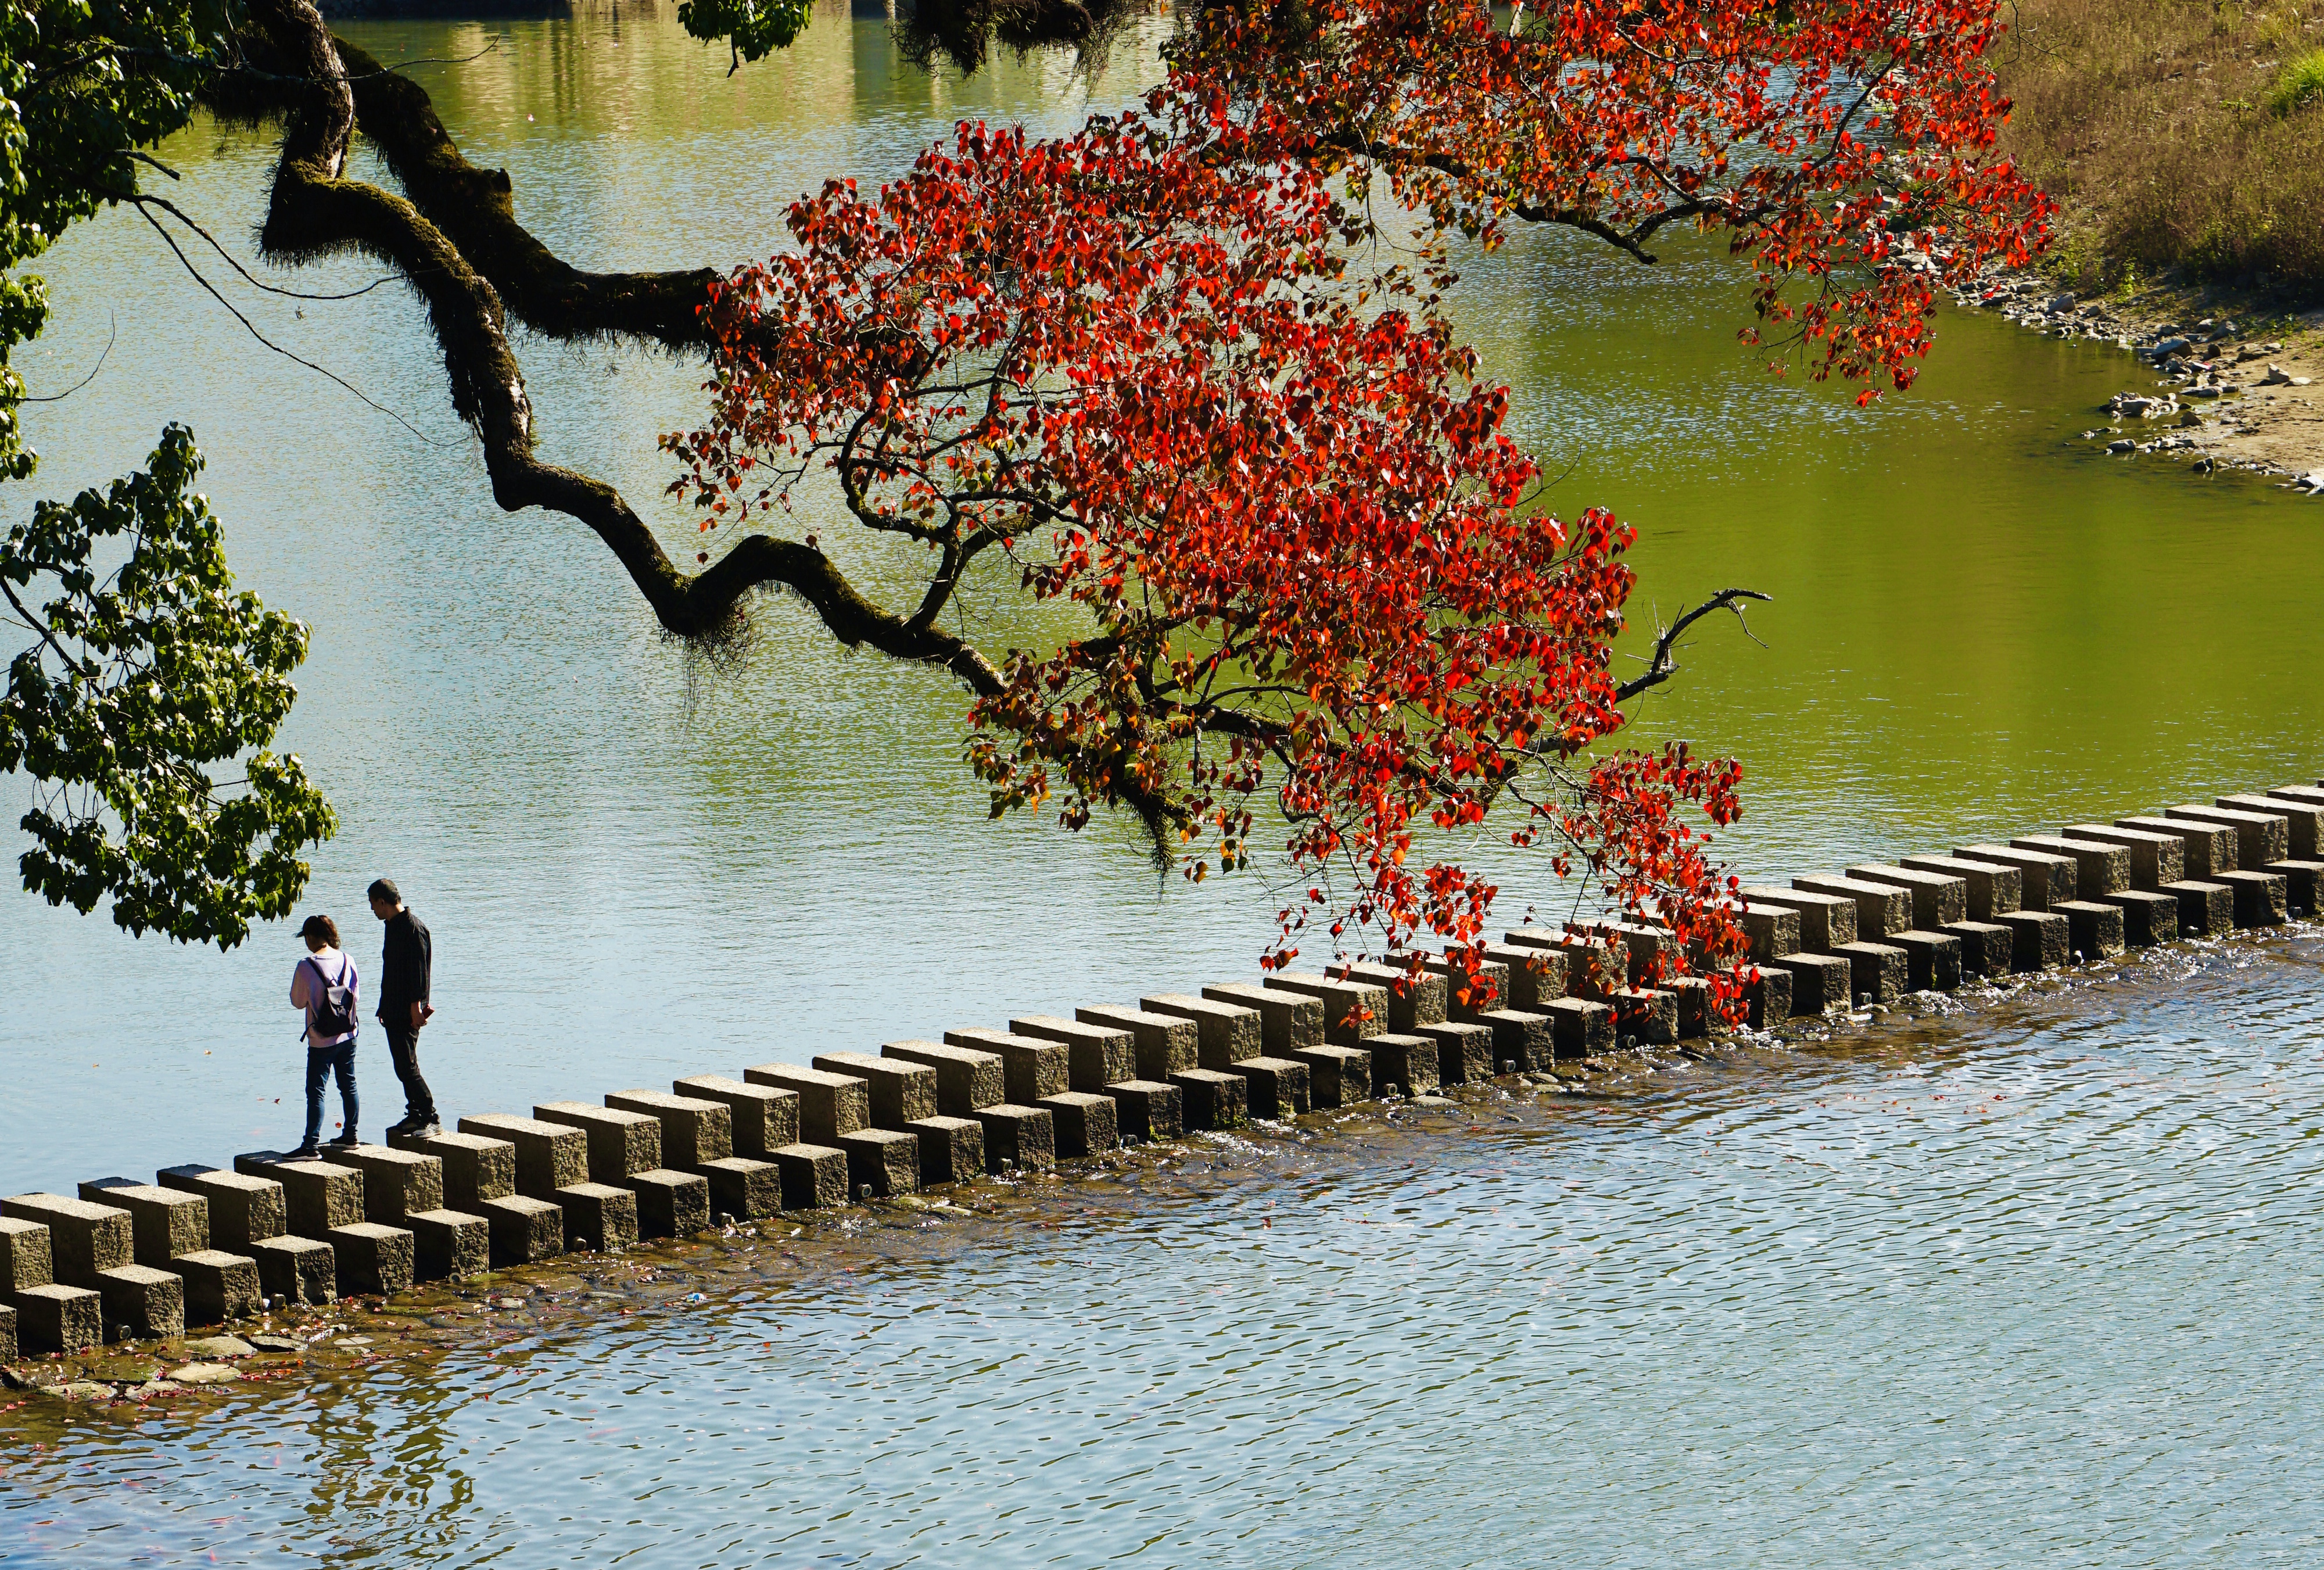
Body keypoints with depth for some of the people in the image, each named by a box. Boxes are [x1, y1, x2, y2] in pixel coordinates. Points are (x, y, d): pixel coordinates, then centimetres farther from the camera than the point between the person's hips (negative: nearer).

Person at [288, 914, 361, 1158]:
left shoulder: (306, 967, -17)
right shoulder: (346, 960, -2)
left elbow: (298, 1001, -6)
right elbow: (356, 994, 6)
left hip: (321, 1040, -5)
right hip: (348, 1036, 5)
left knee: (315, 1092, -3)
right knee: (348, 1085, 18)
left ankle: (311, 1145, -6)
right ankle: (350, 1135, 27)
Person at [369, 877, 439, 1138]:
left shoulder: (413, 928, -14)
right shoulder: (394, 927, 16)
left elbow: (420, 970, -19)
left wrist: (416, 1005, -22)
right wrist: (385, 1008, 24)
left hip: (407, 1012, -10)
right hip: (394, 1011, 10)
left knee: (407, 1068, -12)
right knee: (403, 1067, 12)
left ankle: (431, 1120, -10)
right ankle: (415, 1116, 17)